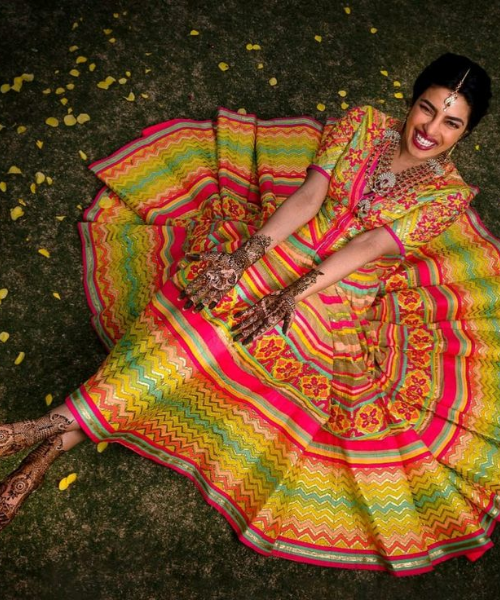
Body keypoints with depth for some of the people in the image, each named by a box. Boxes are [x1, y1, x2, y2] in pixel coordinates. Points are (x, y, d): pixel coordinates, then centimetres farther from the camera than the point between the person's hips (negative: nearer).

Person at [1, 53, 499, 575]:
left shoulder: (448, 194, 1)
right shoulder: (363, 124, 8)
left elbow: (367, 248, -12)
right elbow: (307, 197, -3)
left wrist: (291, 296, -21)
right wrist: (244, 253, -17)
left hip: (340, 293, -3)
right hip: (285, 245, 3)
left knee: (223, 328, -25)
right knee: (195, 305, -23)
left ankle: (57, 429, -26)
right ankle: (56, 435, -25)